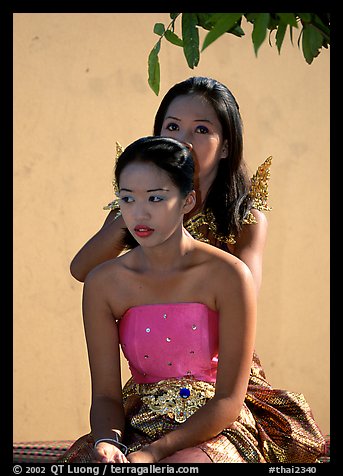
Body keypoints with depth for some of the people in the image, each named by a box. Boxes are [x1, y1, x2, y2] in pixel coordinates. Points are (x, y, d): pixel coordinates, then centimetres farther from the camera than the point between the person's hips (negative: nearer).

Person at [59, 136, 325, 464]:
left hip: (219, 427, -3)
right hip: (140, 426, 3)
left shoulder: (228, 276, -13)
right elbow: (106, 395, -1)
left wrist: (154, 452, -22)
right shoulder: (103, 283, -3)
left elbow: (229, 401, -12)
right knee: (84, 462, -27)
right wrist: (107, 441, -24)